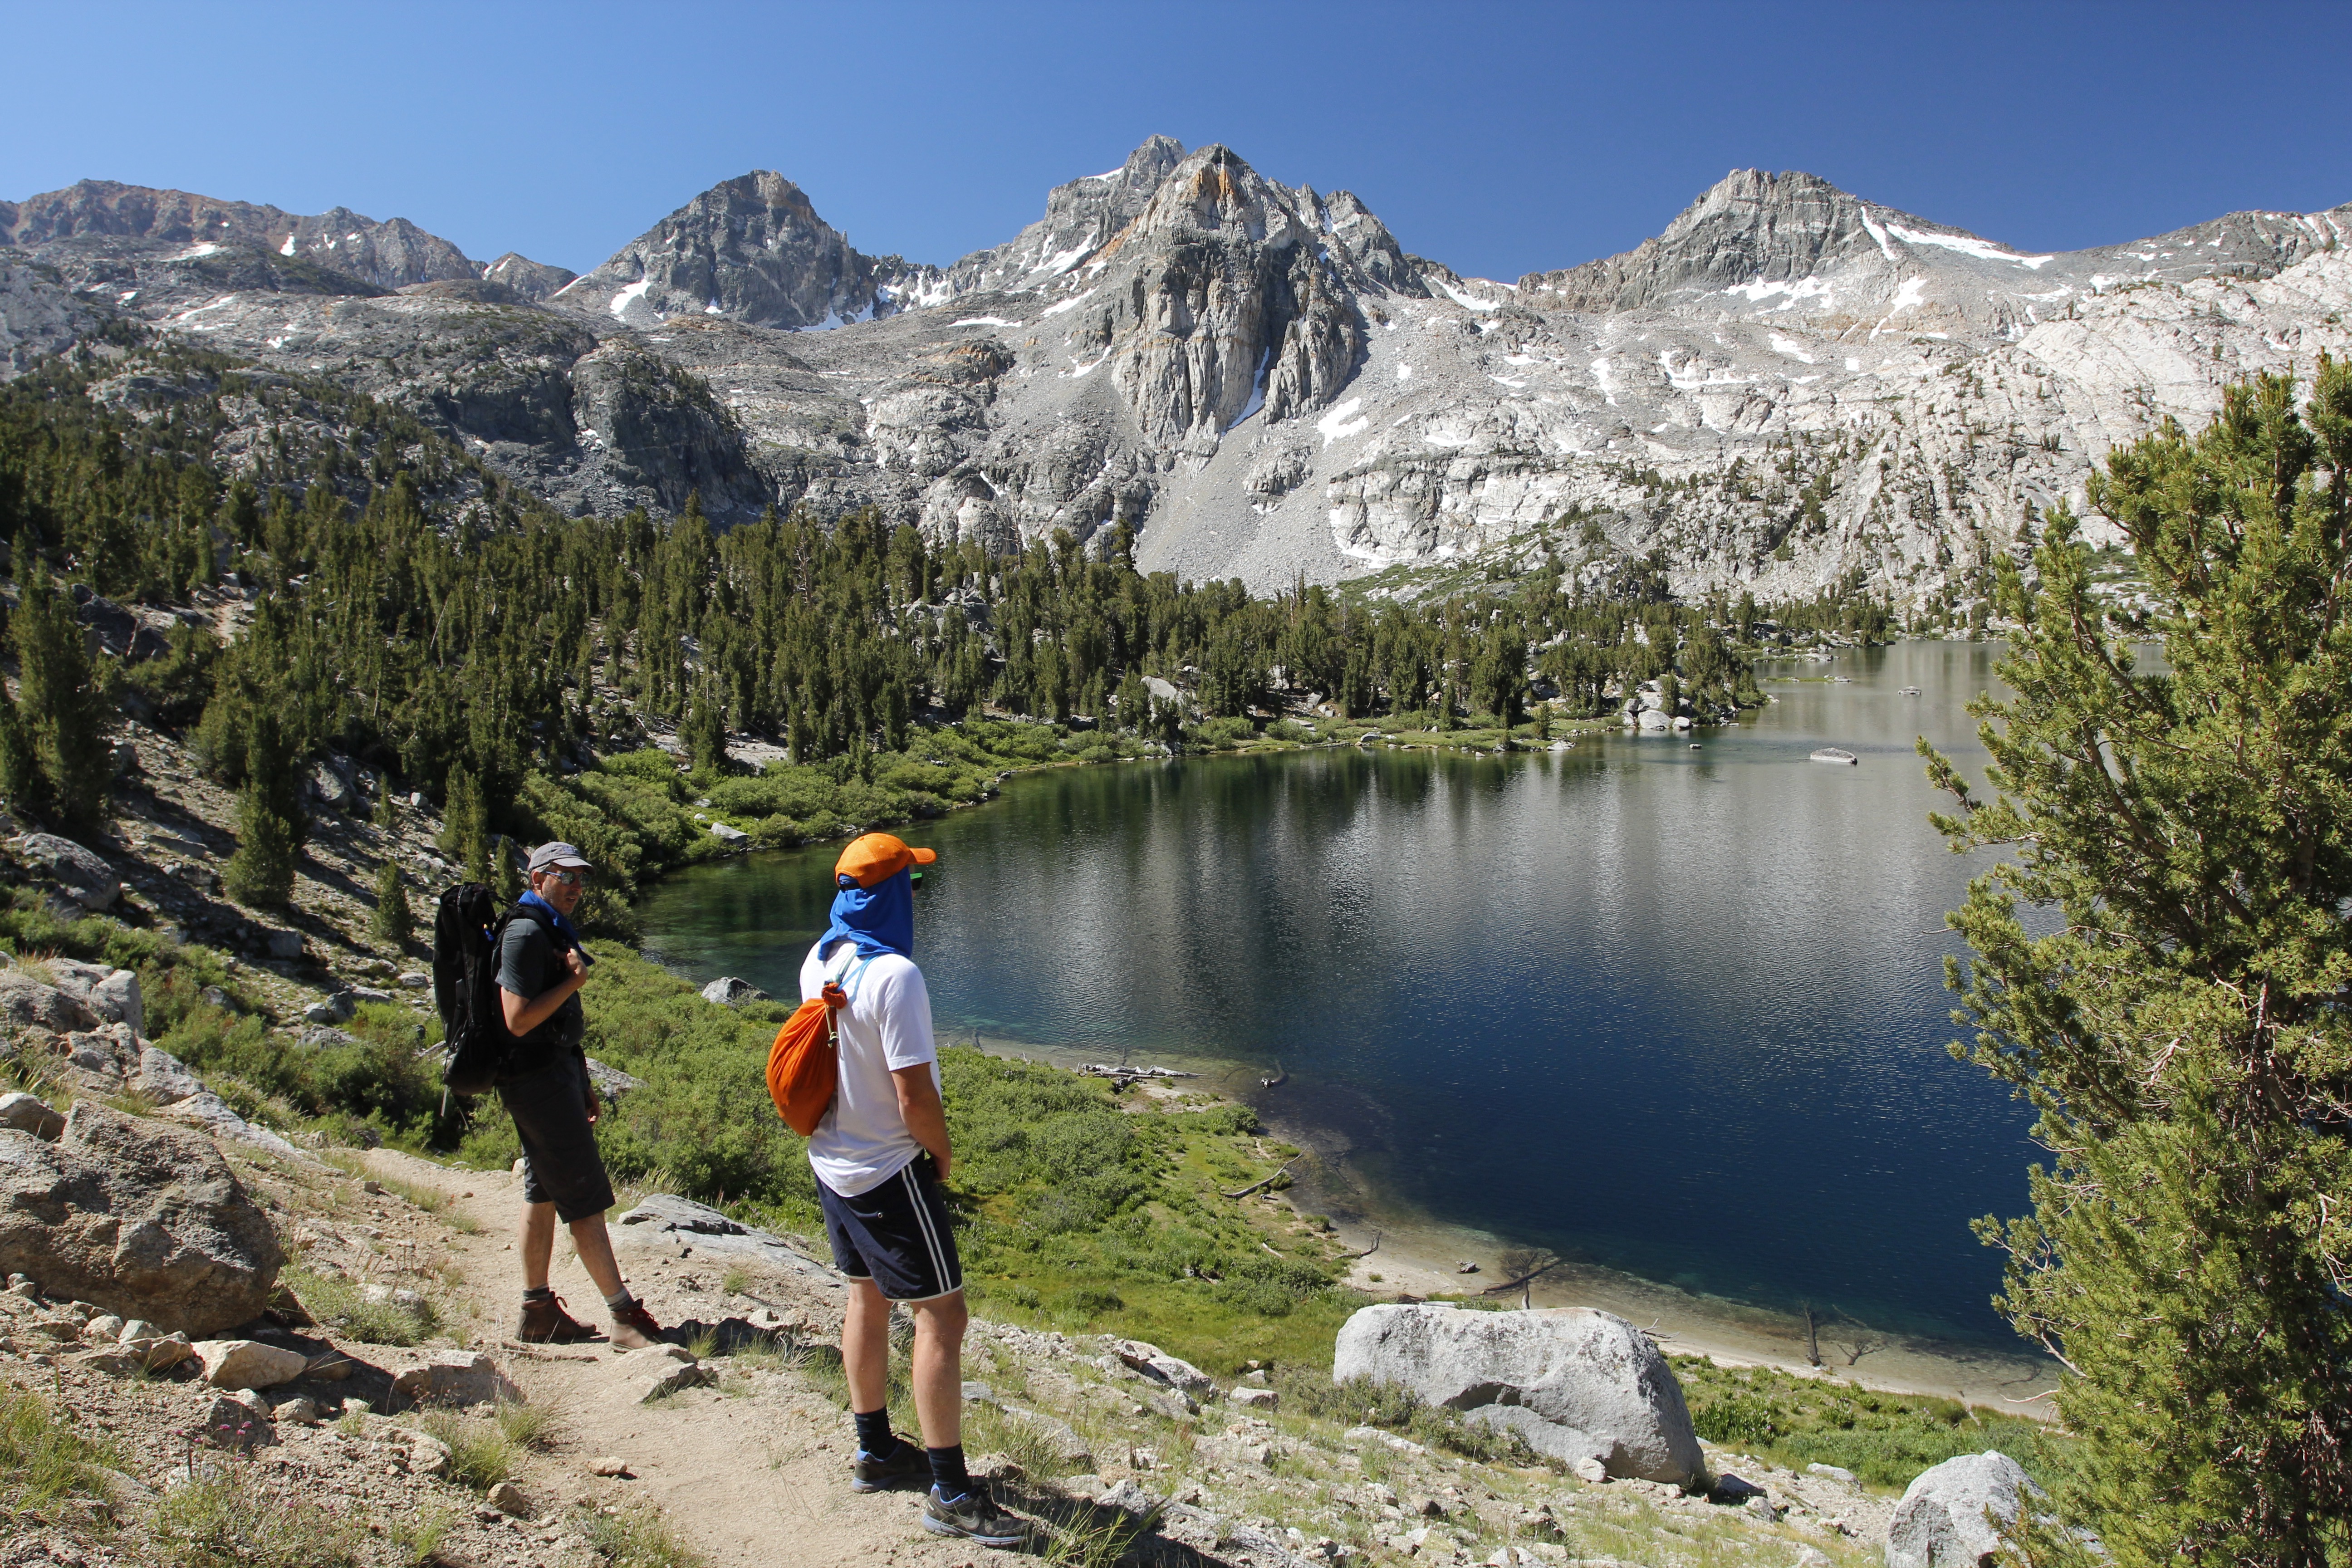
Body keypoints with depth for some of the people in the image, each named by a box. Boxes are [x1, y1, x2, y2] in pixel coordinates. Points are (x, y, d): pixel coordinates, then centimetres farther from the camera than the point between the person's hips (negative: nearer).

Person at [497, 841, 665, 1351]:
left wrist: (585, 1085, 21)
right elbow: (519, 1019, -24)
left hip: (558, 1072, 10)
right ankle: (626, 1318, -4)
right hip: (538, 1076, -10)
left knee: (544, 1193, 14)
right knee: (586, 1199, -8)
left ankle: (538, 1311, 23)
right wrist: (574, 981, -18)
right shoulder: (526, 934, -15)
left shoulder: (554, 931, 17)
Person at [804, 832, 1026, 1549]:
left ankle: (875, 1451, 34)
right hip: (888, 1169, -9)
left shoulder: (817, 963, 1)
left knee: (868, 1297, 20)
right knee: (941, 1314, -1)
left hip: (831, 1162, 9)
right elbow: (914, 1095, -25)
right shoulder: (893, 974, -26)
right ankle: (950, 1491, 5)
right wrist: (943, 1153, -8)